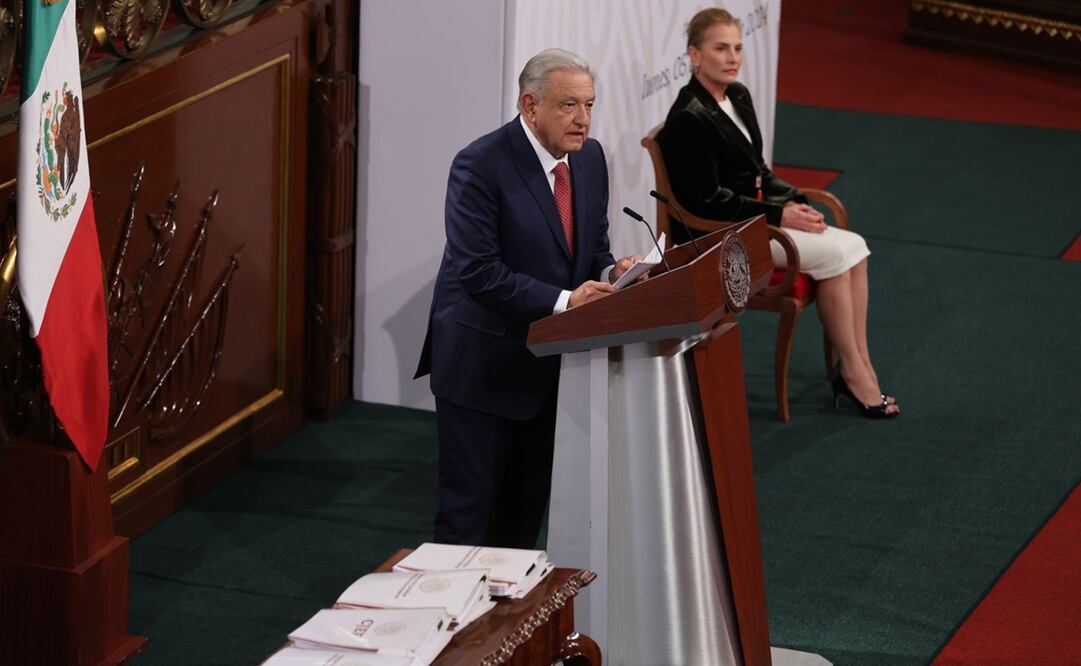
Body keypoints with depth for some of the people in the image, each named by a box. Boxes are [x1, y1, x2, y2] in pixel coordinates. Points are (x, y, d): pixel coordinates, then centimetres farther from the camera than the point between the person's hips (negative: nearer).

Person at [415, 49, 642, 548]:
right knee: (470, 506, 0)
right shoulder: (481, 166, -18)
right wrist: (563, 300, -27)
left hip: (550, 364, 7)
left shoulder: (590, 157, 4)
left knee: (527, 506, 14)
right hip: (483, 364, -7)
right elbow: (477, 272, -23)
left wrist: (611, 272, -9)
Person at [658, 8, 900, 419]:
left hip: (756, 215, 9)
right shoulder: (689, 119, -18)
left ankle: (860, 368, -9)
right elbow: (707, 201, -20)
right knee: (834, 253, -18)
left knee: (853, 247, -9)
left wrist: (794, 202, 0)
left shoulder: (738, 97, 9)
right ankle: (851, 373, -8)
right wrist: (779, 215, -18)